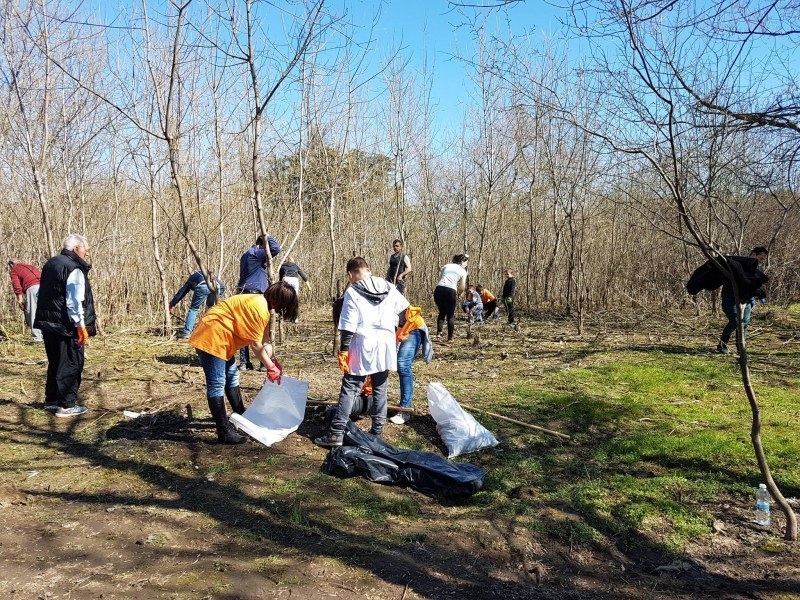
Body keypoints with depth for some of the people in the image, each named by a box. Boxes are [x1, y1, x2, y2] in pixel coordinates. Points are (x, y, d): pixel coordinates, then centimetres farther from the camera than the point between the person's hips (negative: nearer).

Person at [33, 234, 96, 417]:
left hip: (47, 323, 9)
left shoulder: (50, 264, 14)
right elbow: (74, 302, -22)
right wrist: (81, 326, -18)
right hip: (66, 326, -9)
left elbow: (43, 294, 21)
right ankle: (66, 405, 3)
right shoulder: (74, 269, -15)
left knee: (55, 363, 19)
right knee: (71, 364, 0)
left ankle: (51, 401, 27)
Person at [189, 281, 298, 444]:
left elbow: (265, 340, 10)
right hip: (211, 338, -11)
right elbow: (256, 344, -19)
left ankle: (241, 416, 34)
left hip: (221, 338, 11)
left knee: (232, 377, 20)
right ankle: (224, 433, -9)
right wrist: (270, 367, -10)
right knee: (217, 385, -10)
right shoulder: (258, 307, -21)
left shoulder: (263, 306, 11)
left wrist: (274, 361, 1)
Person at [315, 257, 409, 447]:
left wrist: (343, 350, -7)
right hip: (386, 345, 4)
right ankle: (377, 431, 18)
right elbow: (405, 311, 10)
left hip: (363, 347, -4)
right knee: (380, 389, 15)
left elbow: (348, 326, -10)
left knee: (349, 389, -2)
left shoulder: (352, 292, -6)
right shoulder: (389, 288, 8)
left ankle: (336, 433, -6)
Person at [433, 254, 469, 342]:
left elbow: (439, 278, 11)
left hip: (439, 289, 3)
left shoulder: (446, 266, 21)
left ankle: (439, 333, 5)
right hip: (451, 291, -3)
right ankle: (450, 337, 14)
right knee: (450, 315, 12)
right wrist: (459, 294, 24)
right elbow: (461, 287, 4)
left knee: (442, 312, 20)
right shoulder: (463, 271, 13)